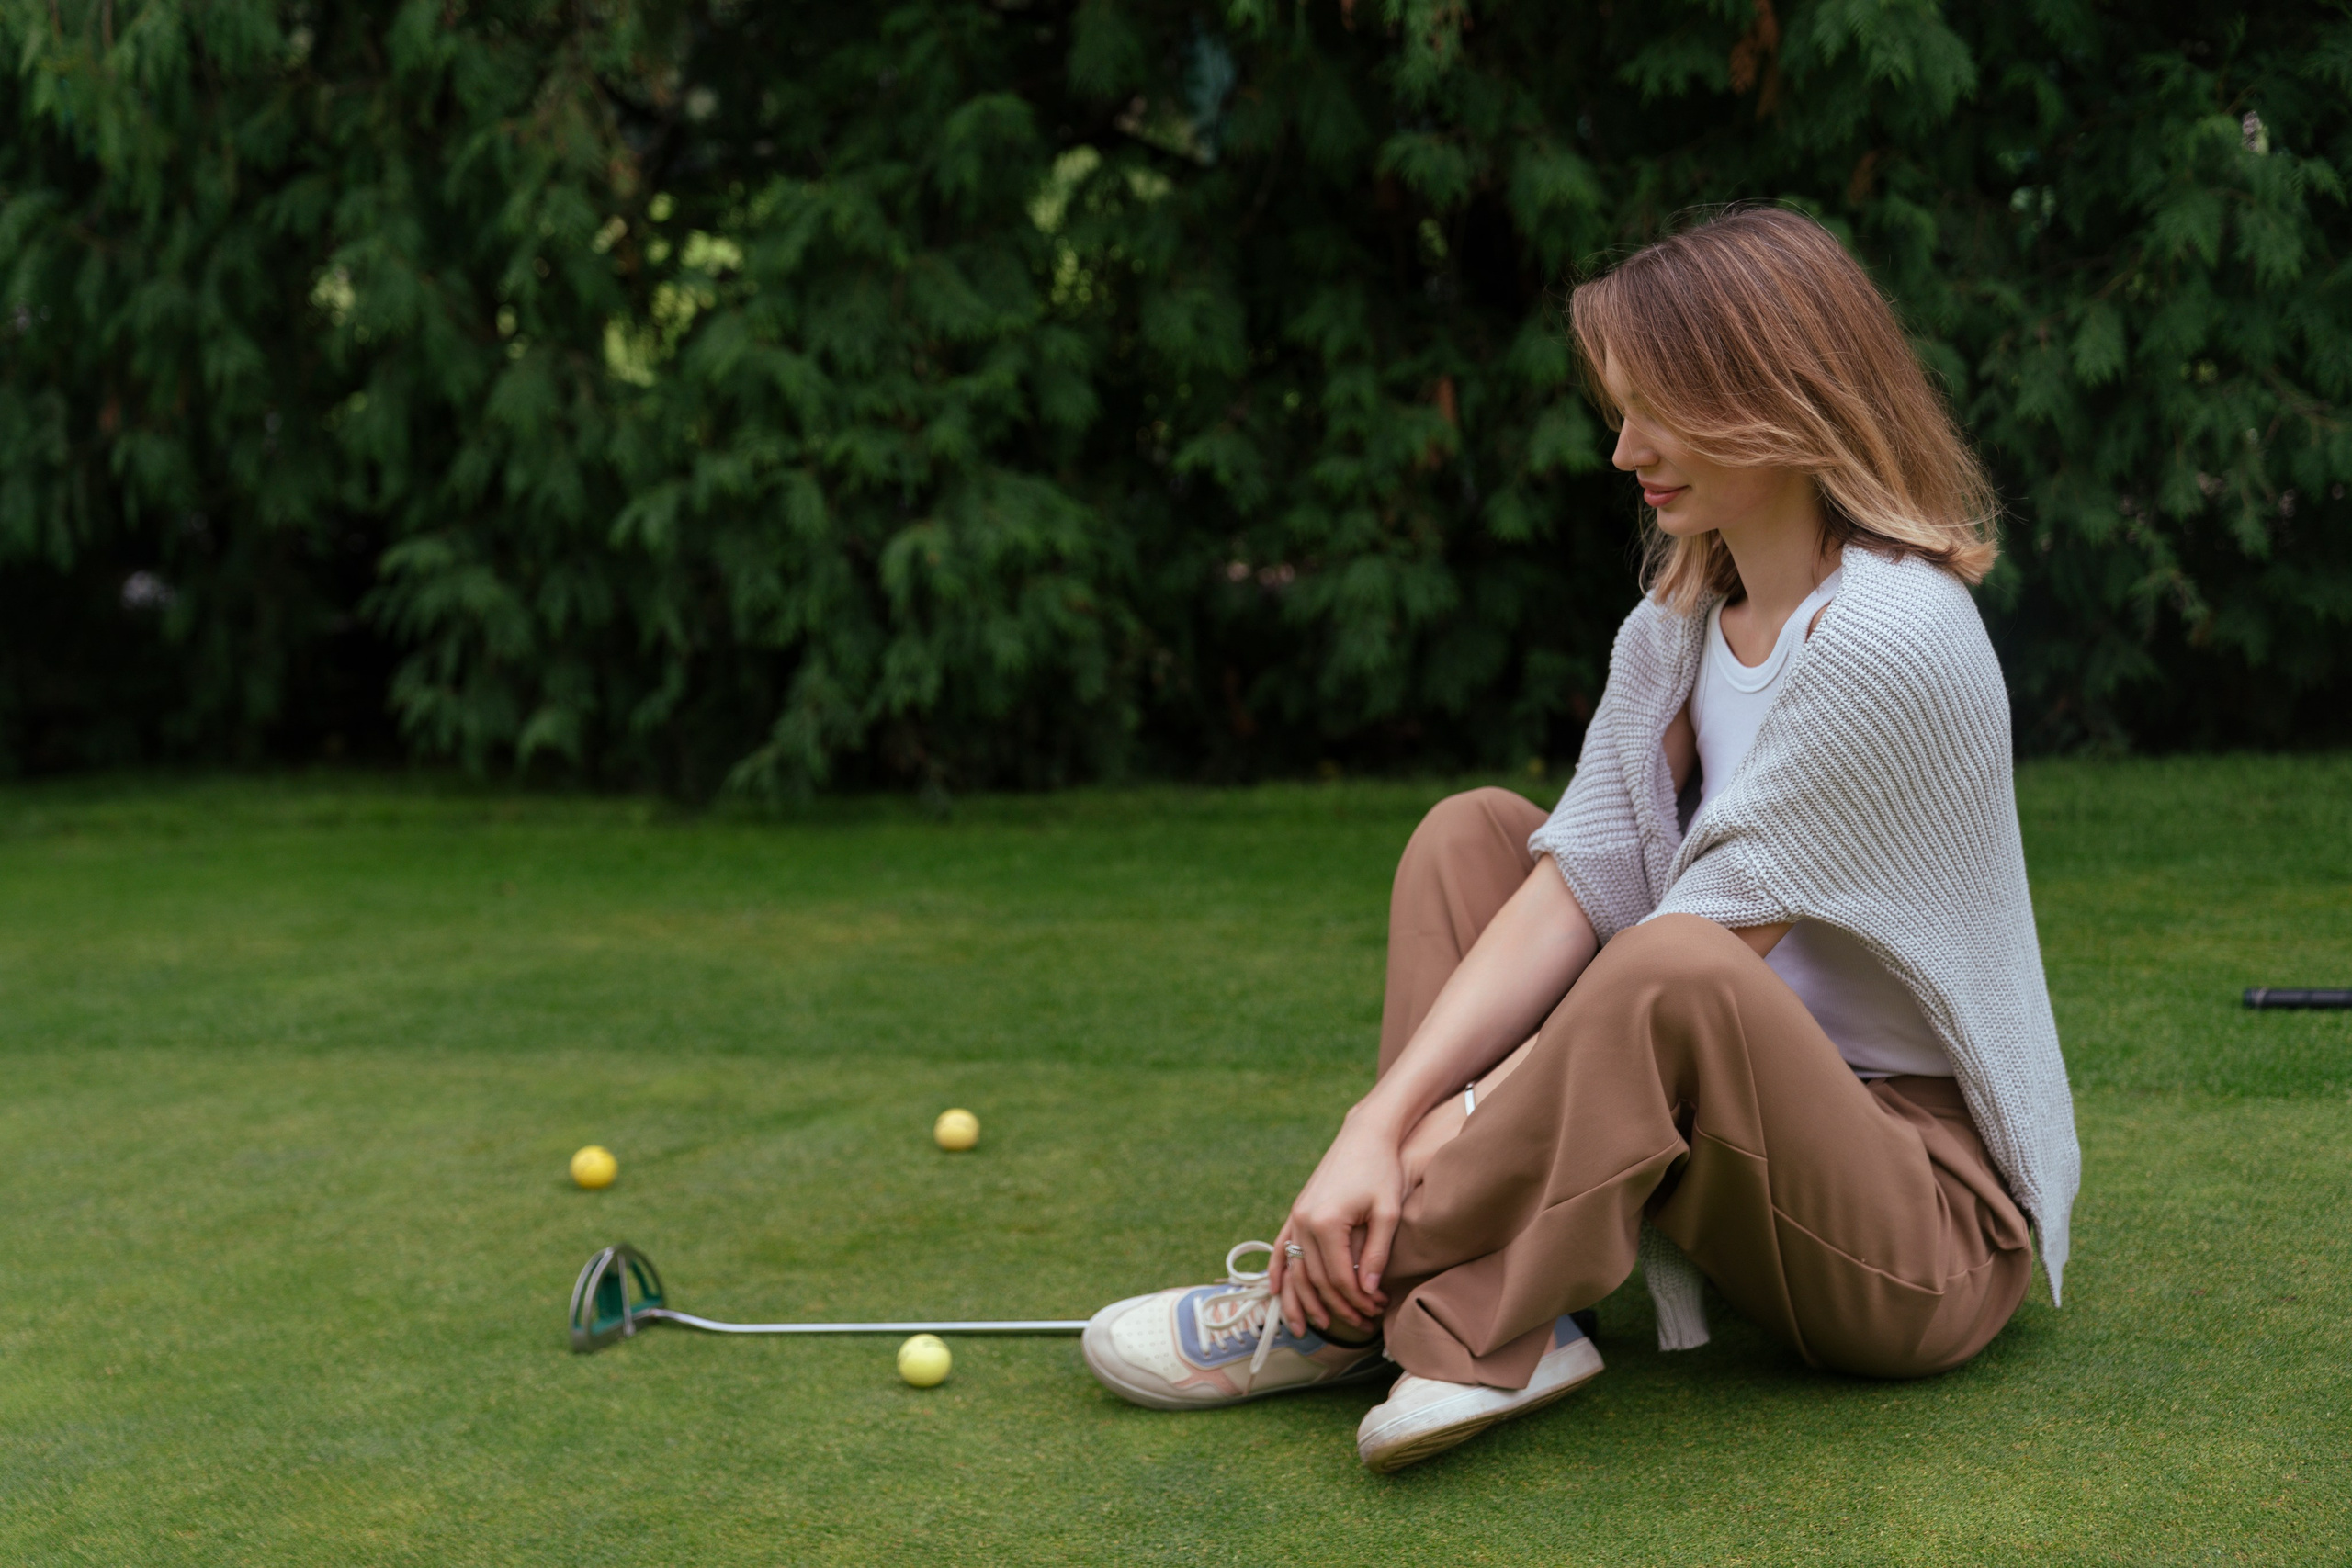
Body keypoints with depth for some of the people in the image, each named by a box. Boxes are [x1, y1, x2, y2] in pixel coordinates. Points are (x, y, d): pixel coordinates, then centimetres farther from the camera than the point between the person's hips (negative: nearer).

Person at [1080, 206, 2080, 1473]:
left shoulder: (1889, 638, -21)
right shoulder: (1678, 623, 6)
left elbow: (1689, 961, -23)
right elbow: (1576, 890, -5)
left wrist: (1454, 1132, -21)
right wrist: (1383, 1119, -18)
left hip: (1934, 1216, -8)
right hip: (1751, 1147, 9)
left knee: (1672, 977, -37)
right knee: (1472, 830, 3)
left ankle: (1350, 1311, -17)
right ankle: (1498, 1318, -13)